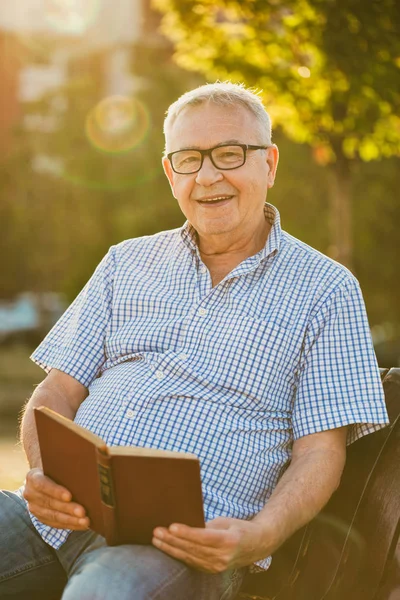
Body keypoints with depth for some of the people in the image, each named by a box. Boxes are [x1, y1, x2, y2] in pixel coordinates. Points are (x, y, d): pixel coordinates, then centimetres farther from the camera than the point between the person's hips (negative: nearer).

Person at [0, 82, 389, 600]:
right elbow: (57, 392, 16)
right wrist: (43, 474, -7)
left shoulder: (325, 288, 9)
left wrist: (257, 538, -17)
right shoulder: (126, 262, 21)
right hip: (60, 508, 4)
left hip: (188, 540, -4)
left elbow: (319, 450, 3)